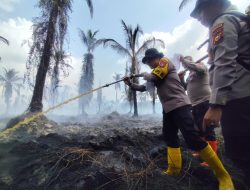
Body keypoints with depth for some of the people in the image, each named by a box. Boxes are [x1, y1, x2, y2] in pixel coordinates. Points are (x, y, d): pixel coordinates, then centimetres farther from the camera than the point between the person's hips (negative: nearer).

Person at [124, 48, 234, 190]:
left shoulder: (165, 61, 1)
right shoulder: (156, 72, 24)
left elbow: (154, 78, -12)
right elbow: (145, 87, 25)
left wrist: (145, 75, 8)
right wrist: (131, 84, 20)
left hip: (179, 105, -10)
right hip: (168, 108, 10)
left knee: (192, 138, -15)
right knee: (170, 137, 11)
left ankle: (222, 175, -1)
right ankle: (174, 169, 22)